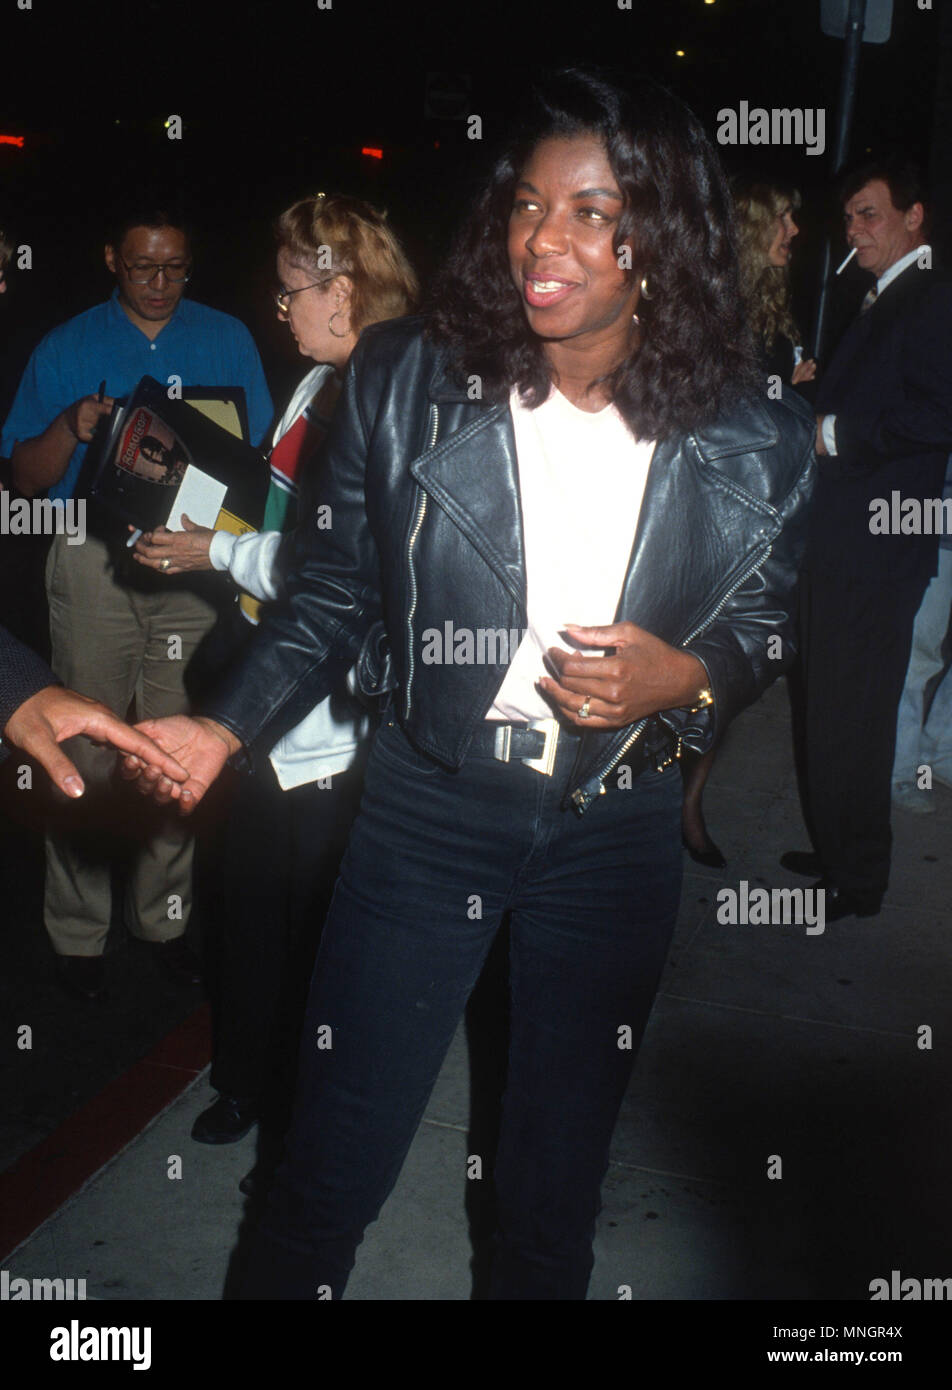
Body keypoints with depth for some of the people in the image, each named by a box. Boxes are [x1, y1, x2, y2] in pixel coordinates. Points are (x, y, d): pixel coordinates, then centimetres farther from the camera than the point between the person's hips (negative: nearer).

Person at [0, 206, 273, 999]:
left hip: (193, 562, 1)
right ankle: (77, 931, 11)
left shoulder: (227, 341, 13)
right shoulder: (67, 349, 10)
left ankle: (164, 918, 16)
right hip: (94, 565, 0)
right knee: (85, 750, -1)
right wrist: (73, 429, -12)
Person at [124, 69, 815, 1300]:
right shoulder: (403, 384, -8)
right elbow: (333, 594, 1)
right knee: (330, 1165, 10)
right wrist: (226, 728, -10)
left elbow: (762, 634, 6)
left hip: (616, 832, 1)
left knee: (555, 1186, 19)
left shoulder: (752, 446, -7)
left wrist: (682, 678, -15)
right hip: (427, 807, 0)